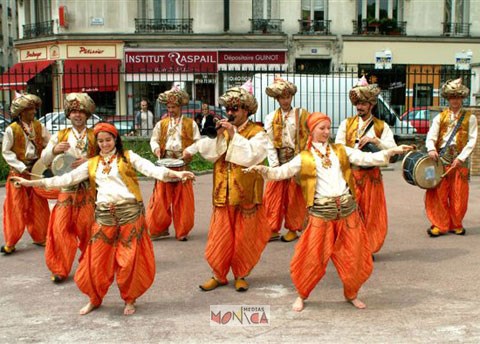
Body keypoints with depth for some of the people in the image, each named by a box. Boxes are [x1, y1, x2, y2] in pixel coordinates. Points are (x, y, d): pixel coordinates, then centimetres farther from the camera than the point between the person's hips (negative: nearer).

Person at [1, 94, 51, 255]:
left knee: (38, 206, 11)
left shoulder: (38, 126, 1)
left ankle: (39, 237, 26)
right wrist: (21, 168, -14)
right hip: (18, 172, -4)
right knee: (16, 207, 1)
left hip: (36, 169, 4)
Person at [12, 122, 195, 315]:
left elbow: (151, 169, -6)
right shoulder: (91, 164, 14)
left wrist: (175, 174, -24)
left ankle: (130, 300, 20)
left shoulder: (128, 157, 6)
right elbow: (67, 178, 10)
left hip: (130, 212, -3)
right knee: (97, 260, 4)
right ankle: (95, 299, 26)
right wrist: (31, 182, 4)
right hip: (104, 215, 3)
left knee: (129, 260, 0)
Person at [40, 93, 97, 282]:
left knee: (87, 227, 2)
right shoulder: (60, 136, 9)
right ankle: (60, 268, 9)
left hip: (89, 188, -1)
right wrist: (54, 150, -14)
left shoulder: (95, 136, 3)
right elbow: (45, 159, 7)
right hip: (66, 188, 1)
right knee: (61, 227, -3)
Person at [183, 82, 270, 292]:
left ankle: (240, 275, 22)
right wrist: (219, 135, -18)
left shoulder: (257, 133, -3)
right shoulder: (223, 129, 11)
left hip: (246, 195, -3)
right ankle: (219, 275, 19)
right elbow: (210, 153, -4)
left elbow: (251, 156, -21)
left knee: (243, 239, 6)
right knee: (220, 237, 5)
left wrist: (234, 135, -21)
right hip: (223, 195, 3)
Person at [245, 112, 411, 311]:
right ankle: (302, 295, 21)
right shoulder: (304, 158, 4)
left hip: (347, 209, 3)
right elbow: (281, 172, -5)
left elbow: (367, 159, 5)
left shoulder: (340, 151, 11)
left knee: (354, 256, 7)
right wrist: (262, 169, -23)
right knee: (312, 257, 0)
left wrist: (392, 151, -6)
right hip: (321, 213, -3)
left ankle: (351, 294, 29)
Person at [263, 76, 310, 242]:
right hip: (279, 162, 2)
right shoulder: (271, 118, 4)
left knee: (295, 198, 4)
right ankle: (273, 229, 10)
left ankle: (293, 229, 17)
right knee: (272, 196, 0)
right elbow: (270, 143, -1)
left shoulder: (301, 114, 1)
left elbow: (309, 139, -1)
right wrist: (274, 165, -9)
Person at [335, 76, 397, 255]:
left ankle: (368, 249, 18)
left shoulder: (381, 126, 6)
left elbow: (393, 149, -7)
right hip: (350, 173, 0)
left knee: (371, 213, 5)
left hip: (371, 175, 0)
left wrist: (375, 140, -20)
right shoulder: (346, 123, 8)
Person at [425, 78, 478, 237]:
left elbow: (472, 140, 0)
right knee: (438, 193, -2)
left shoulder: (470, 118, 6)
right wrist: (431, 149, -21)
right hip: (440, 159, 1)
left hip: (460, 160, 0)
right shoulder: (440, 117, 9)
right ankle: (440, 225, 7)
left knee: (458, 195, 4)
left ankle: (456, 224, 20)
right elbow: (431, 136, 0)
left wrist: (461, 158, -11)